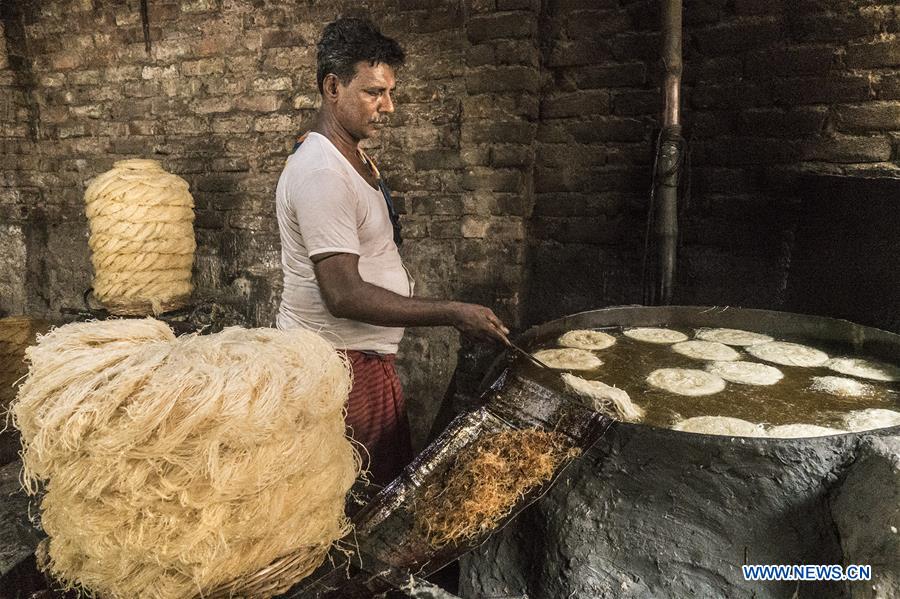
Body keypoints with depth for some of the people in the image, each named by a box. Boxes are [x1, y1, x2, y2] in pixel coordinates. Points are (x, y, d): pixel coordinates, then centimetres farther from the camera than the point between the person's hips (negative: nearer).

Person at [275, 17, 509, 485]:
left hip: (364, 354, 10)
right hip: (340, 361, -9)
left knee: (393, 475, 18)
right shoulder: (321, 174, -22)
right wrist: (453, 314, -25)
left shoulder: (353, 155, 11)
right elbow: (345, 296, -28)